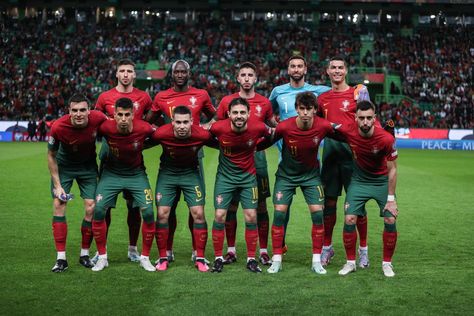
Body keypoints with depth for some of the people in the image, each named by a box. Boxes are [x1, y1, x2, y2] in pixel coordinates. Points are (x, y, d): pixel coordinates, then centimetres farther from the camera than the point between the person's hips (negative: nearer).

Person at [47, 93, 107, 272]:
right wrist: (57, 185, -14)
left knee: (91, 208, -5)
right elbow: (51, 156, -12)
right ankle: (61, 259, -6)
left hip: (88, 166, 1)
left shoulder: (98, 118, -28)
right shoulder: (58, 127, -29)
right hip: (63, 166, -1)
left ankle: (84, 254, 12)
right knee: (58, 205, -11)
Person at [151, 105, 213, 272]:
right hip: (167, 173, 0)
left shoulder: (202, 135, -25)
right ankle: (163, 257, 9)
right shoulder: (161, 134, -27)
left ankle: (200, 258, 6)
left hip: (191, 173, 0)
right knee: (162, 214, -6)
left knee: (198, 213, -6)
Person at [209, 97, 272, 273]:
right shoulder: (218, 128, -19)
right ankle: (218, 258, 9)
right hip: (225, 176, 0)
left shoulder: (257, 128, -18)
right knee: (219, 215, -5)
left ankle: (251, 259, 10)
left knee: (251, 217, -3)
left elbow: (270, 135, 6)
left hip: (248, 176, 0)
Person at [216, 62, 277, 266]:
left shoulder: (264, 103, 7)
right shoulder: (227, 101, 5)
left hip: (256, 156, 0)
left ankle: (263, 251, 9)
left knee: (261, 205, 1)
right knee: (231, 206, 3)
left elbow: (274, 127, 18)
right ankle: (231, 250, 13)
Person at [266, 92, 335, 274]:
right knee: (279, 213, -8)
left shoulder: (323, 126, -19)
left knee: (317, 213, -7)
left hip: (311, 174, 1)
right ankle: (277, 260, 3)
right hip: (286, 174, -1)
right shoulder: (284, 127, -24)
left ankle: (316, 261, 4)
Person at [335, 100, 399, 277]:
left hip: (382, 181, -1)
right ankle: (350, 262, 9)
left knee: (390, 220, -9)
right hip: (359, 180, 1)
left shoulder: (386, 139, -26)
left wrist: (391, 199, -15)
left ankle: (387, 263, 11)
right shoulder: (347, 131, -23)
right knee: (349, 219, -9)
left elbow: (392, 170, -16)